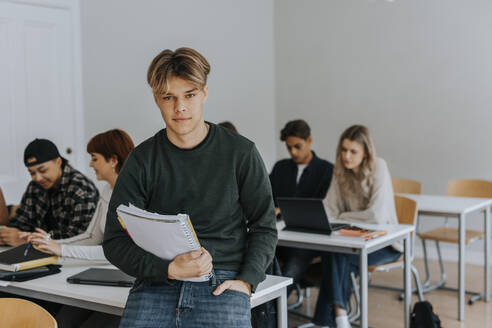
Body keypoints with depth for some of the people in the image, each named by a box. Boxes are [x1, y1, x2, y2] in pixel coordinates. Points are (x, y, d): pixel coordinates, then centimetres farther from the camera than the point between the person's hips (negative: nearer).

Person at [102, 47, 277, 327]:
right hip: (157, 285, 1)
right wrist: (169, 269, -14)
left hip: (221, 284, -1)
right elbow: (115, 241, 2)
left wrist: (246, 281, -6)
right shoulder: (142, 160, 6)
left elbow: (265, 227, 10)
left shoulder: (240, 153, 5)